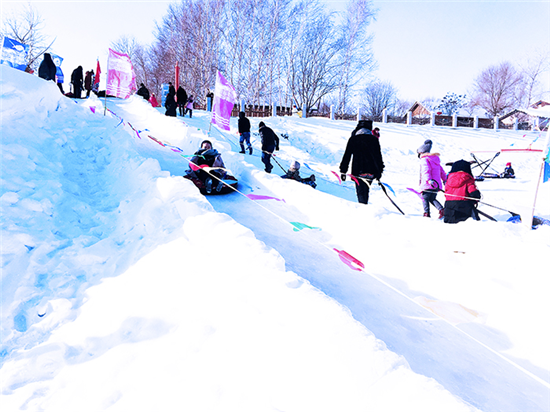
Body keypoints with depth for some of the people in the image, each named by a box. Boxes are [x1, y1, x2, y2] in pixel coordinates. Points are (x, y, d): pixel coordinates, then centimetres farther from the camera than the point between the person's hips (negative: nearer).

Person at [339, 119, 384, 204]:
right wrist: (379, 171, 12)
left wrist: (343, 171, 6)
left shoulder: (353, 139, 4)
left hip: (358, 171, -2)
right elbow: (378, 156, 6)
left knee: (361, 192, 1)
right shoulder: (374, 139, 8)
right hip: (371, 171, 3)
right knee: (365, 190, 20)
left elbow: (346, 156, 3)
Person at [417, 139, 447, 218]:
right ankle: (441, 209, -4)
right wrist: (445, 179, 36)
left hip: (428, 185, -8)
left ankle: (426, 213, -12)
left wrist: (428, 180, -33)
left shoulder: (424, 159, -4)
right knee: (432, 199, 16)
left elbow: (426, 170, -21)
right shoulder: (435, 160, 23)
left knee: (425, 198, 2)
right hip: (437, 184, 8)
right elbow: (442, 171, 28)